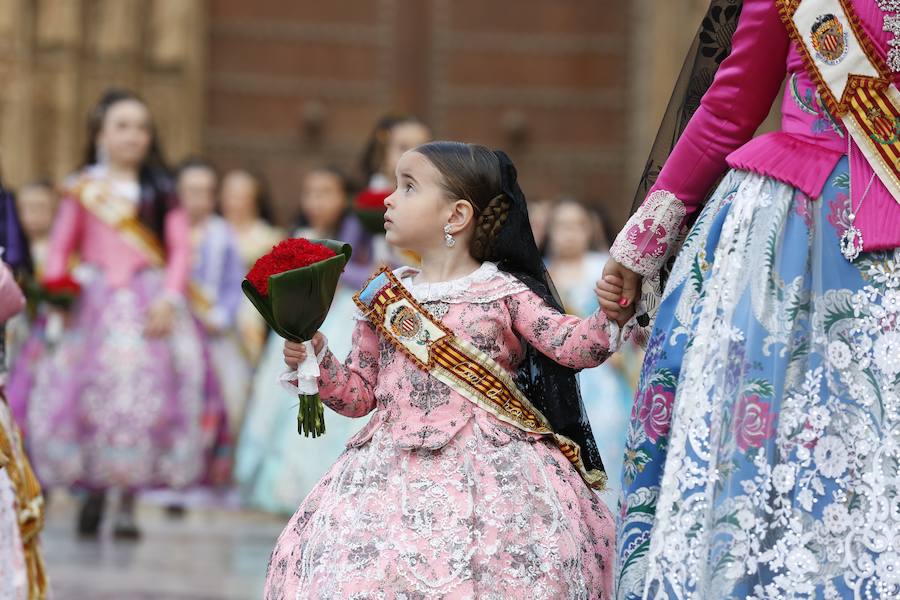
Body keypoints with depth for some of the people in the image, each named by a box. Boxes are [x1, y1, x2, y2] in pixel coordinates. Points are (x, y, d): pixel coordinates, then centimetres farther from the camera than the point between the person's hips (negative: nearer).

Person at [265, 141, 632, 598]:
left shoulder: (505, 291, 4)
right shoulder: (383, 298, 14)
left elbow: (573, 345, -6)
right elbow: (361, 391, 19)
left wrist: (611, 316, -24)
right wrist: (318, 363, 2)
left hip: (492, 465, -3)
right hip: (397, 470, 3)